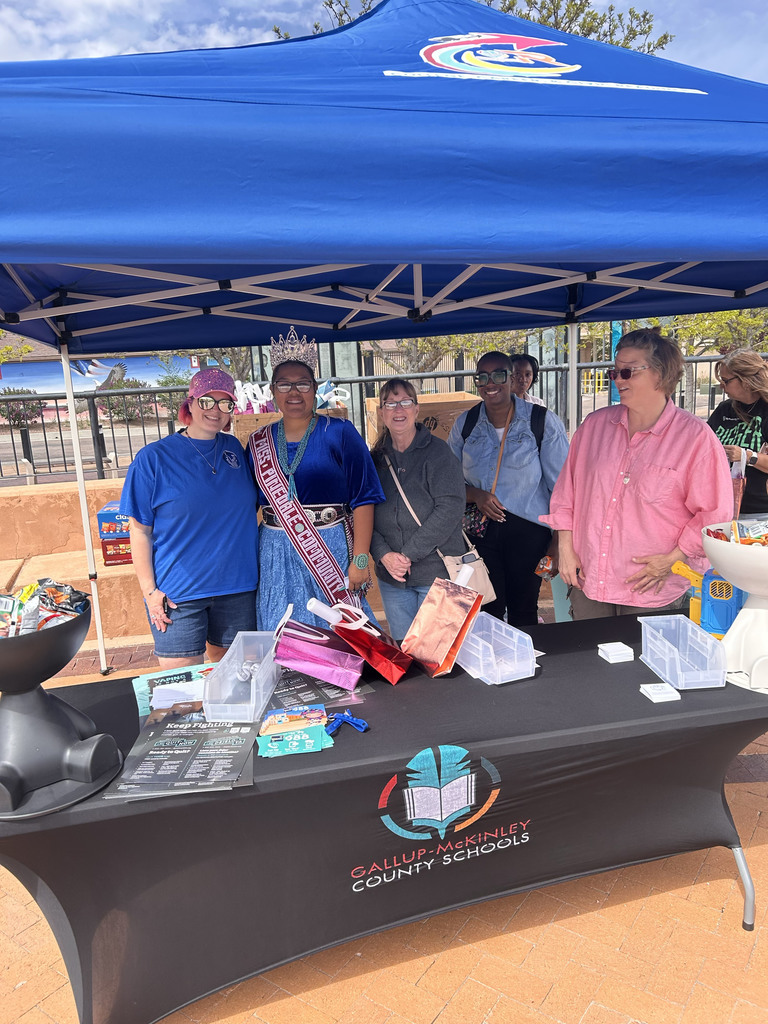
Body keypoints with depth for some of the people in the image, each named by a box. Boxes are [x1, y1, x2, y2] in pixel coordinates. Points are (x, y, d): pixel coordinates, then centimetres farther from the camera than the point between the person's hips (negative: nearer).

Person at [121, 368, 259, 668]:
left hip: (237, 586, 4)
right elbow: (140, 531, -5)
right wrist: (149, 589, -10)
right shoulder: (153, 458, -5)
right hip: (177, 593, -3)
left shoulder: (235, 449, 6)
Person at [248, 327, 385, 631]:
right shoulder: (258, 444, 8)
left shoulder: (340, 433, -2)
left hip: (332, 551, -3)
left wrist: (360, 559, -12)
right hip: (276, 558, 3)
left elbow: (363, 498, -6)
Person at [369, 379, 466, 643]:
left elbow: (450, 509, -15)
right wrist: (384, 555, -12)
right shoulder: (375, 459, 8)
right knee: (402, 648, 13)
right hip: (391, 576, 4)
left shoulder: (438, 452, -5)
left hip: (438, 572, -4)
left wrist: (408, 554, -16)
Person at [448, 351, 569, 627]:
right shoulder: (465, 424, 4)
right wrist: (476, 495, -11)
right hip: (480, 530, 2)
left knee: (524, 611, 10)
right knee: (487, 610, 7)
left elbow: (561, 485, -3)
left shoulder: (543, 422, -4)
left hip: (528, 531, -2)